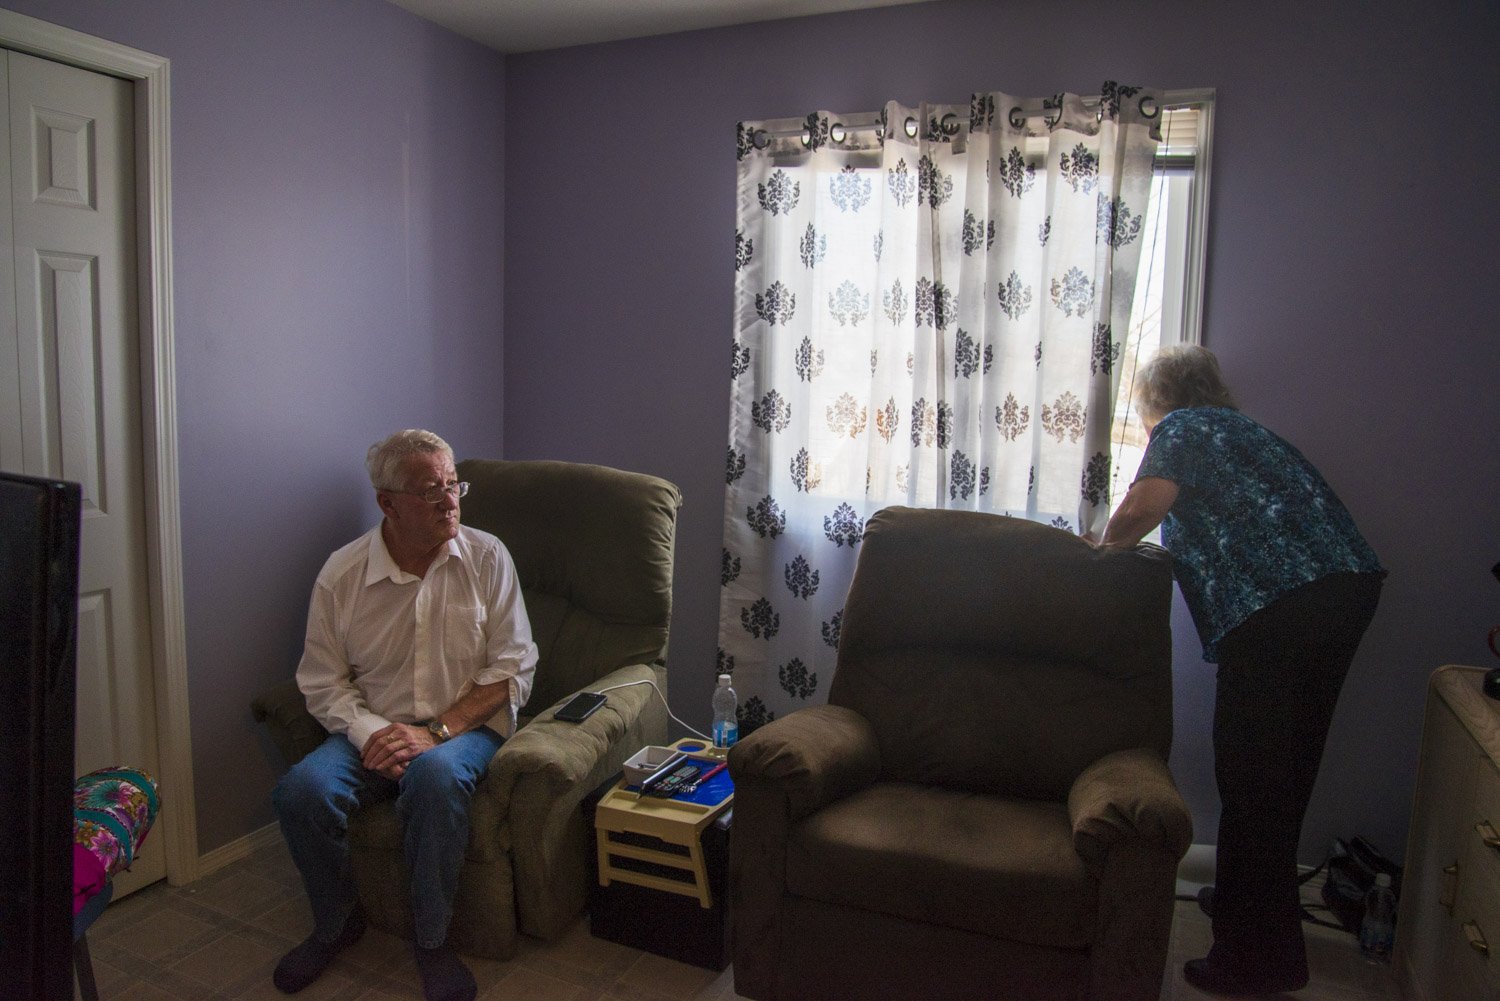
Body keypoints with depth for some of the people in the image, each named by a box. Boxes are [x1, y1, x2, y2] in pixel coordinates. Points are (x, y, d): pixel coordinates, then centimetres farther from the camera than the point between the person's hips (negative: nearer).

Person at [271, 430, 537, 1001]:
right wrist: (370, 733, -16)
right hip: (375, 728, 3)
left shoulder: (486, 558, -5)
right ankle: (336, 923, 5)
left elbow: (512, 670, -6)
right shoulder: (341, 574, -1)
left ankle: (432, 942, -12)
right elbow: (323, 684, 3)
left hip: (465, 725, -2)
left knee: (435, 776, -35)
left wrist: (435, 731, -17)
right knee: (300, 790, -25)